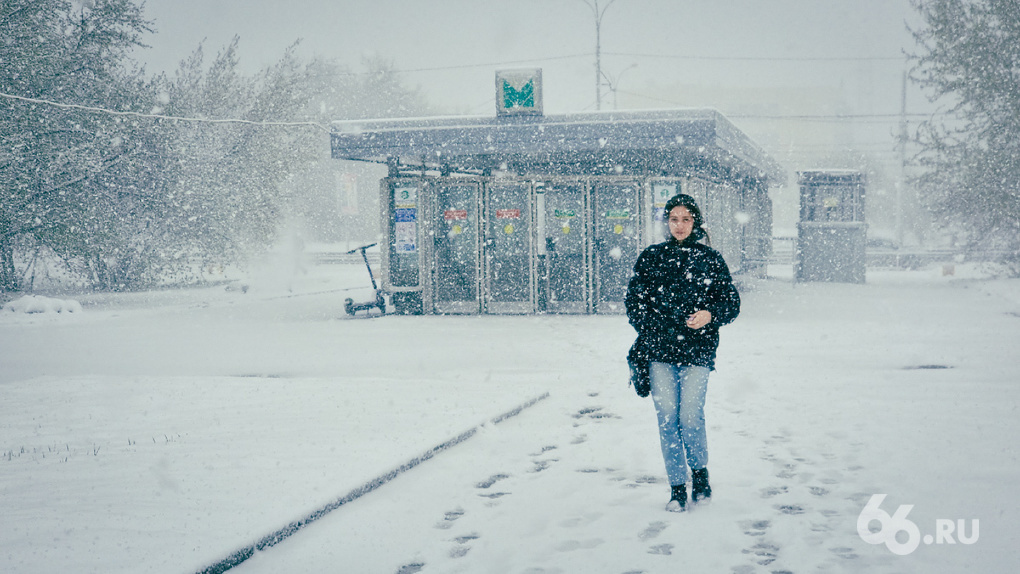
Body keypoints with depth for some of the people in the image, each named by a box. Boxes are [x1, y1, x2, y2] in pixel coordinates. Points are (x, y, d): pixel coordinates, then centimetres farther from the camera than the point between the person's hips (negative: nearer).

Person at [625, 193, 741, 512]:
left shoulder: (710, 259, 8)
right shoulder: (651, 257, 11)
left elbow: (731, 303, 8)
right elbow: (634, 300, 14)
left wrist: (710, 315, -12)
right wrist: (649, 332, 1)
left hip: (697, 352, -1)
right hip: (659, 352, 2)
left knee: (690, 417, -10)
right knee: (667, 419, -2)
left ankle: (700, 471, 17)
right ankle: (677, 488, 10)